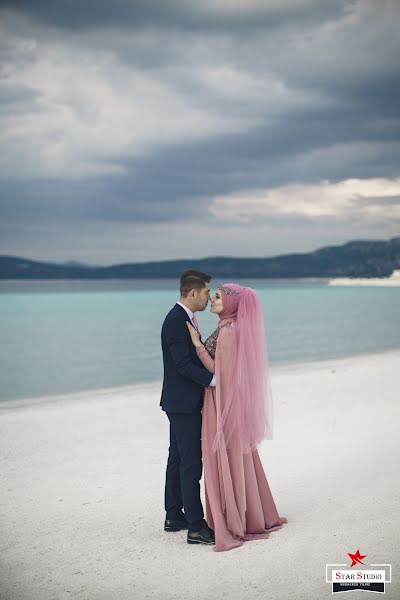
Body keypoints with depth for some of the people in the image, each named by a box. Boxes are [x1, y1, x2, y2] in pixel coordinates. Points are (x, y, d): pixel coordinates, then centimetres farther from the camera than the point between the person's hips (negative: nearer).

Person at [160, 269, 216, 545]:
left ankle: (174, 517, 26)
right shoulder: (176, 321, -19)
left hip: (182, 402, 11)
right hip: (184, 403, -11)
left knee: (178, 459, 16)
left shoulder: (183, 318, 13)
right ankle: (196, 527, -2)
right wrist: (214, 379, -25)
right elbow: (183, 364, -24)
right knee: (191, 463, -7)